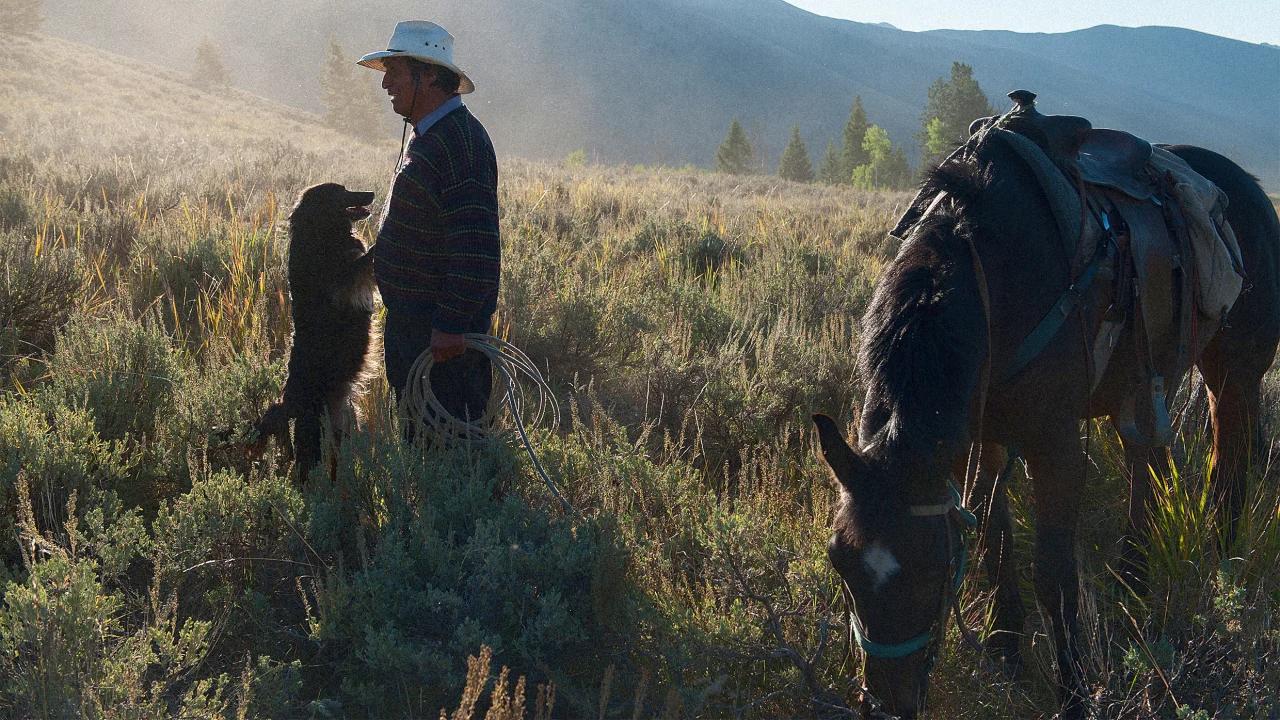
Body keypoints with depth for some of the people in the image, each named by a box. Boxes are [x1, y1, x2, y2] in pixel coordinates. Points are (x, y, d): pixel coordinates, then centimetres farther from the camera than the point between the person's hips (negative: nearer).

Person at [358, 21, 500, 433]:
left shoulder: (460, 141, -20)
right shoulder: (428, 137, 15)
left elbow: (475, 248, -26)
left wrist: (450, 326, -27)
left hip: (443, 332, -11)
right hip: (412, 322, 11)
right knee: (415, 437, 16)